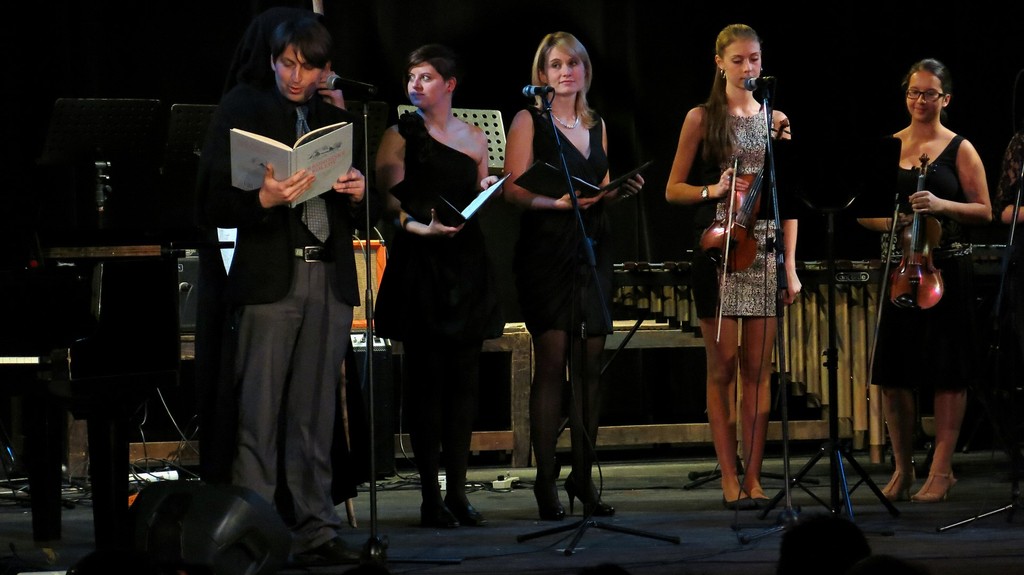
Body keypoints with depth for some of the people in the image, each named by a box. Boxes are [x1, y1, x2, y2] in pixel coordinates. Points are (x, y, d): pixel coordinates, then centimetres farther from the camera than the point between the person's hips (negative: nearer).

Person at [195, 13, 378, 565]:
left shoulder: (338, 120, 18)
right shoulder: (243, 109, 4)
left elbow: (362, 218, 19)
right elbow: (212, 201, -3)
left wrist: (360, 195, -4)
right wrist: (264, 200, -21)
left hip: (330, 278, 4)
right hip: (269, 276, -4)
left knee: (315, 416, 5)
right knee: (257, 416, -7)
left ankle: (315, 530, 8)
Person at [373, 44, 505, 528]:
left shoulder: (474, 138, 13)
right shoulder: (400, 136, 1)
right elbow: (388, 201, -6)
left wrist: (488, 191, 1)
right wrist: (419, 227, -22)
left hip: (467, 263, 4)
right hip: (419, 265, -4)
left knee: (464, 379, 3)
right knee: (426, 381, -5)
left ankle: (458, 492, 7)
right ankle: (430, 499, -3)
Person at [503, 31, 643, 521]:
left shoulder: (596, 125, 17)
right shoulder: (530, 121, 0)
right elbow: (516, 191, -7)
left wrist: (619, 190, 2)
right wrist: (559, 201, -22)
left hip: (592, 249, 5)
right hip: (545, 250, -5)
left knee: (590, 364, 2)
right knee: (551, 361, -10)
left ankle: (583, 477, 8)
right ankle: (546, 482, -8)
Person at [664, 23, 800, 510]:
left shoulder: (776, 121, 11)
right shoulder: (702, 119, 4)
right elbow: (673, 189, 5)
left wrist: (790, 266, 4)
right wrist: (713, 191, -15)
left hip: (765, 251, 2)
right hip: (719, 251, -2)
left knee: (758, 368, 1)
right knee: (722, 366, -3)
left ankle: (753, 478, 4)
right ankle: (729, 478, 1)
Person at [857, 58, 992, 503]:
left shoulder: (960, 150, 2)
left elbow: (984, 212, -1)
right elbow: (863, 211, 12)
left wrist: (942, 205, -17)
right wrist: (888, 222, -9)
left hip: (946, 269, -3)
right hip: (898, 268, 3)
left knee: (947, 373, -2)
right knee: (893, 373, 1)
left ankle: (941, 472, 4)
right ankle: (902, 470, 12)